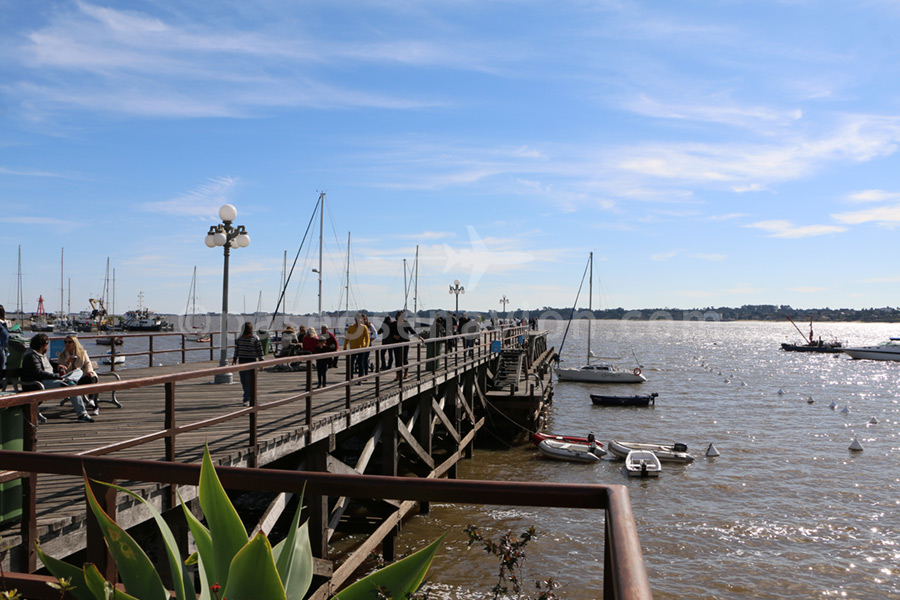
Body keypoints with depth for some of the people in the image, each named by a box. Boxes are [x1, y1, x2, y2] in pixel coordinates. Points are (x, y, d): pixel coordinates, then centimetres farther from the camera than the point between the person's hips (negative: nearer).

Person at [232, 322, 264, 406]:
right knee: (243, 380, 8)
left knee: (249, 381, -10)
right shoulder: (239, 338, 5)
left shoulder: (255, 339, -8)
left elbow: (259, 351, -3)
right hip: (242, 361, 5)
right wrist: (235, 358, 19)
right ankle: (250, 396, 23)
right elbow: (237, 349, 18)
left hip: (251, 361, -5)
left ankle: (247, 399, -10)